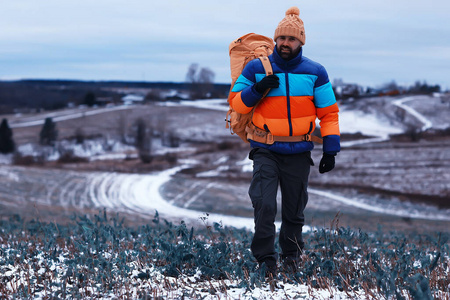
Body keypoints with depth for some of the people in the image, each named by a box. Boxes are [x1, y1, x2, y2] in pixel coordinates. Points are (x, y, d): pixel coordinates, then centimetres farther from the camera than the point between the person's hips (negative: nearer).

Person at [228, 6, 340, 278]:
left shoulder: (315, 72, 0)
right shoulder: (256, 69, -1)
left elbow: (329, 113, 4)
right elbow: (236, 102, 2)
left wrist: (330, 151, -1)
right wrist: (257, 89, -18)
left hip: (299, 152, 1)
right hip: (265, 150, -1)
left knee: (295, 209, 10)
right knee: (264, 205, -14)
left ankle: (291, 254, 28)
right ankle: (266, 258, -3)